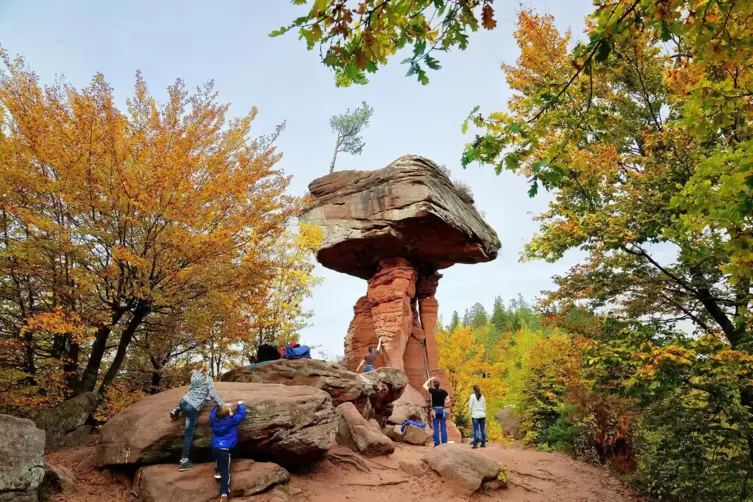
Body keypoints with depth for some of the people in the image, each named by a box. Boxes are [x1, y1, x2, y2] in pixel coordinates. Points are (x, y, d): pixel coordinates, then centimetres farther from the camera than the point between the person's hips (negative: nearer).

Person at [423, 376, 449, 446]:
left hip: (435, 411, -1)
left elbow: (424, 385, 6)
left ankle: (437, 443, 3)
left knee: (436, 428, 3)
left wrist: (430, 379, 13)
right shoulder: (444, 391, -5)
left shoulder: (432, 390, -9)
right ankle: (444, 443, 7)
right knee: (443, 428, 6)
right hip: (442, 410, 1)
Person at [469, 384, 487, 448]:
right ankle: (483, 443, 13)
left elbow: (470, 406, -6)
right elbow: (484, 406, 12)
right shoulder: (482, 396, 7)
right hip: (482, 414, 4)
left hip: (475, 415, -4)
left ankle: (476, 444, -4)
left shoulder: (472, 396, -6)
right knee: (483, 428, 9)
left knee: (476, 429, -2)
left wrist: (471, 413, 6)